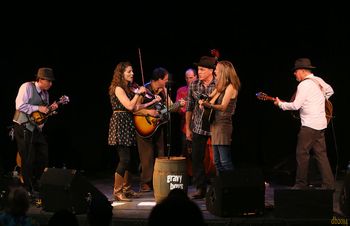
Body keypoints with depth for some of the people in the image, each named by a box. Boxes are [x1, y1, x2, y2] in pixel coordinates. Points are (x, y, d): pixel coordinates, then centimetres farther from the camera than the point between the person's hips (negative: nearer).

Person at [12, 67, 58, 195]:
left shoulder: (45, 93, 13)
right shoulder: (27, 87, -10)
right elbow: (20, 105, -19)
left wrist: (50, 108, -2)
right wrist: (38, 108, -19)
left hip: (37, 128, 8)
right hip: (23, 127, -8)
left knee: (43, 157, 8)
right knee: (28, 160, -3)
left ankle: (35, 183, 26)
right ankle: (29, 189, 9)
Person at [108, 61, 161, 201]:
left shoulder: (128, 88, 17)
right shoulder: (118, 88, -10)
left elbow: (135, 108, 14)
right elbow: (129, 106, -18)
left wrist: (153, 102, 13)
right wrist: (139, 93, -10)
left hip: (127, 124, 9)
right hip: (119, 123, -9)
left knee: (127, 159, 12)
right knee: (124, 159, -13)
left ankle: (127, 189, 19)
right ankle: (117, 192, -9)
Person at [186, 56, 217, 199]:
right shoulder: (194, 85, 4)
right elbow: (189, 107, 10)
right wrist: (187, 127, 9)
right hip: (198, 127, 3)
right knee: (197, 158, 3)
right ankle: (200, 188, 14)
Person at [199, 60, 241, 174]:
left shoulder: (231, 87, -8)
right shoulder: (221, 87, 18)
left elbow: (223, 107, -20)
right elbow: (211, 102, 10)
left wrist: (208, 104, -33)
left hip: (224, 124, -9)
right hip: (216, 124, 9)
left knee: (225, 161, -13)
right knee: (217, 161, 9)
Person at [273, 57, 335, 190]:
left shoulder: (304, 85, -14)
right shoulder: (319, 81, 13)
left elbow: (296, 105, -16)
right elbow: (330, 91, 30)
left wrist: (280, 104, -2)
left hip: (309, 125, -9)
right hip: (321, 124, 9)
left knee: (302, 153, 0)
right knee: (321, 154, 8)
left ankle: (301, 184, 6)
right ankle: (328, 184, 6)